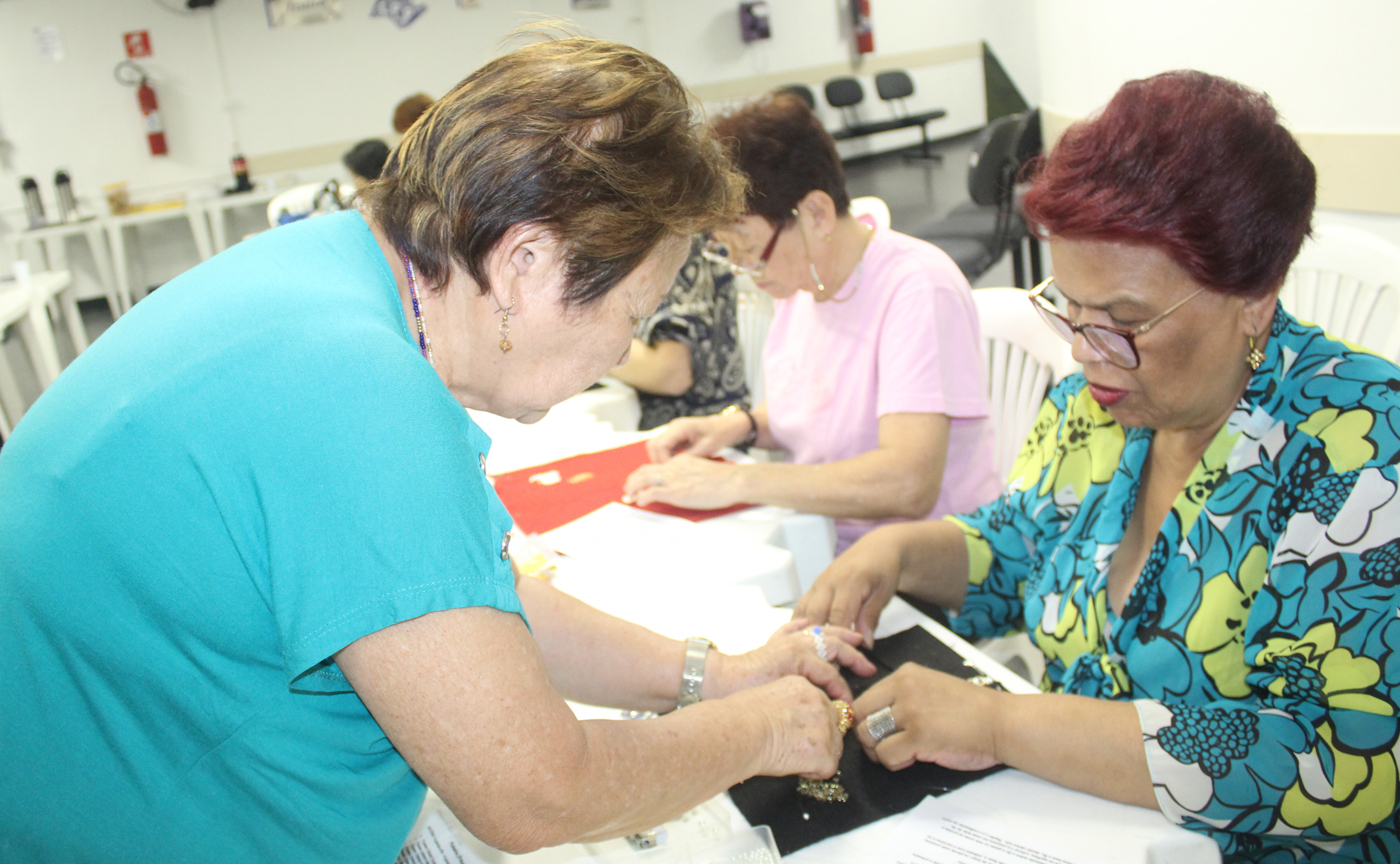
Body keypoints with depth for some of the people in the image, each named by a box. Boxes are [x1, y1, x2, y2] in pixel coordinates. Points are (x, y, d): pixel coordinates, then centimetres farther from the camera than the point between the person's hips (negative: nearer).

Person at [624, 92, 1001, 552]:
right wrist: (741, 425, 0)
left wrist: (733, 482, -28)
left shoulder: (918, 290, -21)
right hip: (815, 542, 7)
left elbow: (908, 484, -31)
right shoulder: (798, 276, 4)